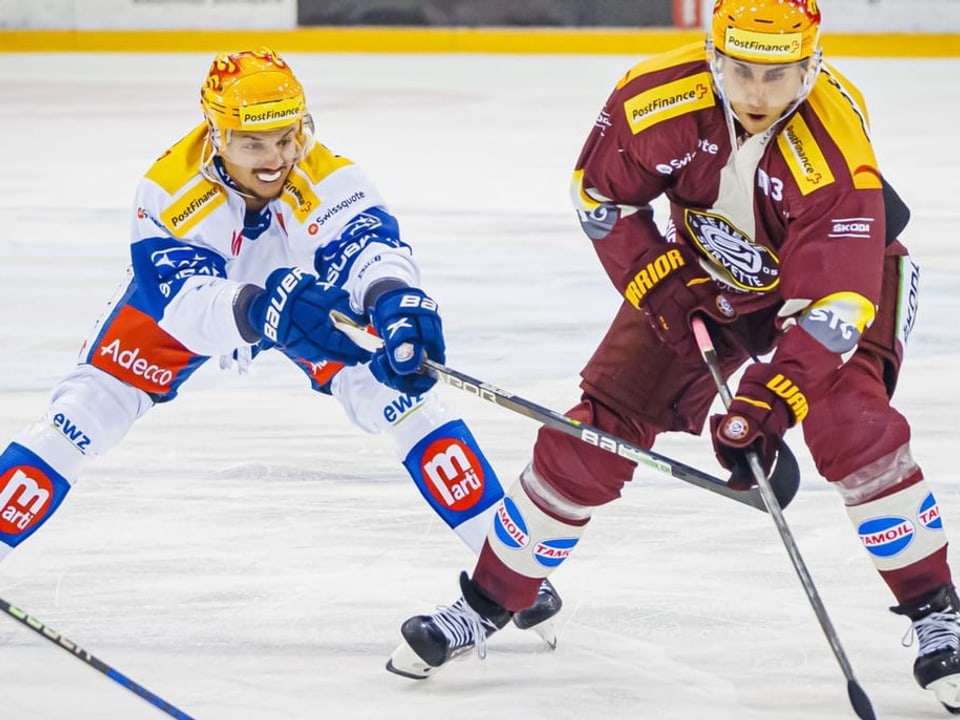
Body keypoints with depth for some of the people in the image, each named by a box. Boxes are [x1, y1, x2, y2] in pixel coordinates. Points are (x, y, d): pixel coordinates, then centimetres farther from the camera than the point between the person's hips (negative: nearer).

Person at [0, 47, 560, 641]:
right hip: (182, 300, 0)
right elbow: (187, 301, -46)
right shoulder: (168, 191, -35)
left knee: (398, 390, -19)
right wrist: (255, 310, -68)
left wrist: (397, 301, -76)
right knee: (87, 411, -12)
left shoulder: (330, 181, -35)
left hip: (307, 290, 0)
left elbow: (371, 247, -53)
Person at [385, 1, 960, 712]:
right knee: (594, 436, -3)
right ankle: (487, 603, 12)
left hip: (831, 270, -3)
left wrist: (765, 407, -44)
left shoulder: (835, 149, -37)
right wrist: (660, 289, -17)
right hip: (699, 273, 3)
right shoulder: (658, 97, -28)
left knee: (855, 427, -26)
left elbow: (831, 305, -37)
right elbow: (601, 194, -8)